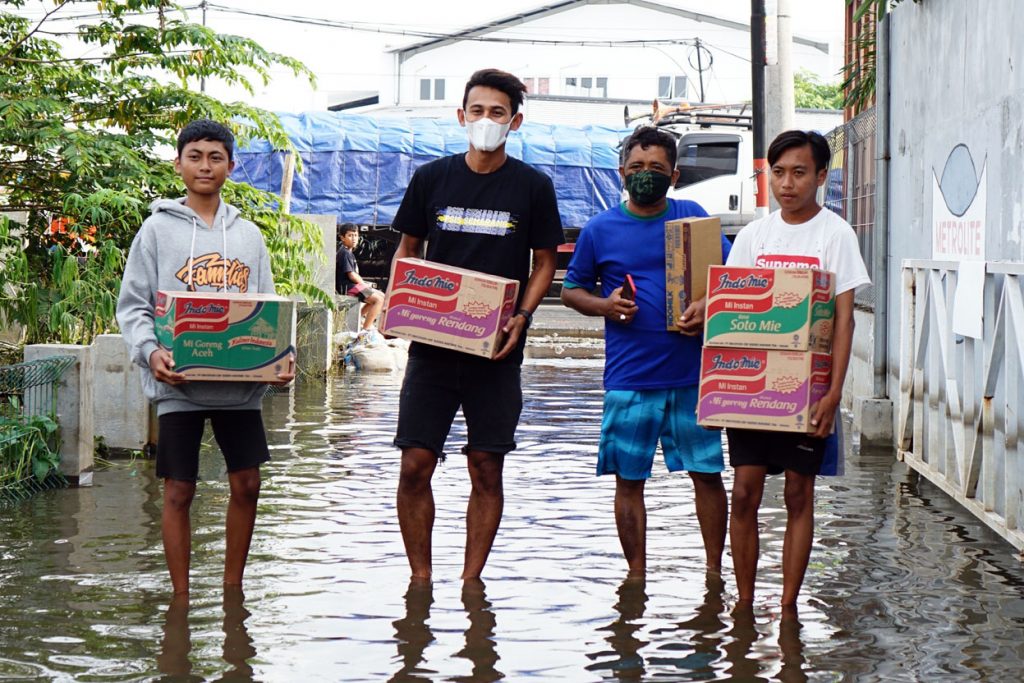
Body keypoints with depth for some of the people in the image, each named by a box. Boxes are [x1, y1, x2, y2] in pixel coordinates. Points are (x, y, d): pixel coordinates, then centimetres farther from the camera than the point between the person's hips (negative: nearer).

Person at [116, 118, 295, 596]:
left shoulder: (248, 235, 12)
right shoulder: (158, 229, 2)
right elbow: (132, 306, -1)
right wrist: (151, 351, -19)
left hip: (240, 381, 3)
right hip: (179, 382, -3)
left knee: (246, 484, 6)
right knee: (179, 490, 1)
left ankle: (232, 589, 21)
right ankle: (181, 597, 11)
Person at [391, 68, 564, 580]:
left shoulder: (533, 187, 2)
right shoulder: (431, 178, 5)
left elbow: (544, 264, 7)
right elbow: (406, 251, 14)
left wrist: (521, 317, -10)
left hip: (497, 350, -1)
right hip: (431, 343, 1)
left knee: (486, 470, 1)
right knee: (415, 466, -3)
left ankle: (470, 581, 11)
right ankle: (420, 579, 9)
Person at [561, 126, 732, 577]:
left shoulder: (692, 217, 7)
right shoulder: (600, 229, 6)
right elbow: (571, 290, 14)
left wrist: (709, 305, -11)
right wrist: (603, 305, -7)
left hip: (692, 371, 0)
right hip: (629, 378, 0)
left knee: (707, 472, 2)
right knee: (629, 479, 4)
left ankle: (714, 571, 14)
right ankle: (636, 576, 16)